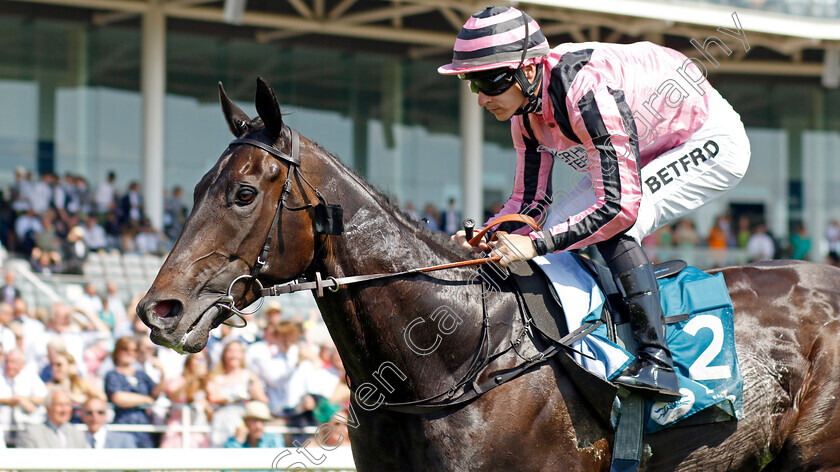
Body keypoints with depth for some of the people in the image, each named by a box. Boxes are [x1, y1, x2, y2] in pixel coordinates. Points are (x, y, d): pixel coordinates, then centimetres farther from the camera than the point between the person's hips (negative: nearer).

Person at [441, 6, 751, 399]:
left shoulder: (586, 91, -35)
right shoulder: (525, 112, -8)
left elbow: (620, 205, -36)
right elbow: (530, 201, 0)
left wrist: (537, 244, -37)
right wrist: (486, 236, -18)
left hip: (713, 144, -9)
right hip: (651, 154, 9)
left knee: (615, 223, -28)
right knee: (560, 223, -3)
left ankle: (657, 362, -29)